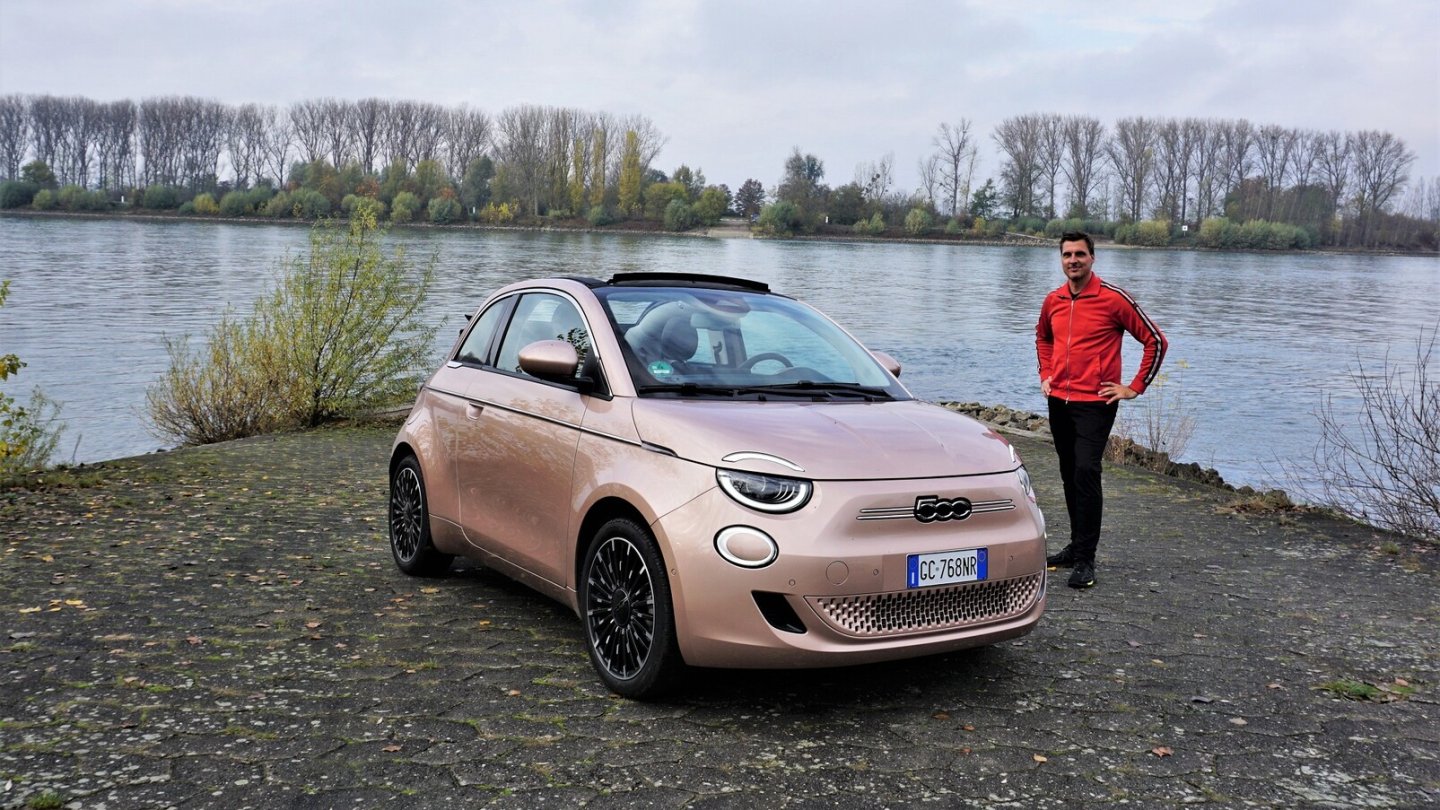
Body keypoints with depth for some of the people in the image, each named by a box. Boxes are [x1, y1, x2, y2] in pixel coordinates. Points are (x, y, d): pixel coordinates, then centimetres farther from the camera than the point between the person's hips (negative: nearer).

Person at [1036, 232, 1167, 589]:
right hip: (1058, 402, 6)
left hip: (1095, 403, -6)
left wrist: (1134, 388, -6)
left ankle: (1085, 560, -10)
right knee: (1069, 475, 13)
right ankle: (1077, 546, 24)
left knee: (1086, 473, -15)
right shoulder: (1053, 301, 8)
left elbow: (1156, 341, -5)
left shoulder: (1114, 299, -9)